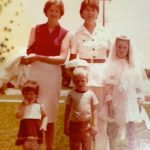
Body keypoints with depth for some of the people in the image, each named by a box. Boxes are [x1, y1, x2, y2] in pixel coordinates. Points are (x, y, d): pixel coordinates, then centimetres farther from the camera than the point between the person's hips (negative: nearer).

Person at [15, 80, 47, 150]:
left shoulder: (40, 105, 3)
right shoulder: (22, 105, 5)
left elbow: (45, 116, 8)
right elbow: (18, 116, -9)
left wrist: (43, 125, -9)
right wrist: (24, 105, -11)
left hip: (36, 129, -1)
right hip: (25, 129, 1)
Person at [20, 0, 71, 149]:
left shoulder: (65, 34, 3)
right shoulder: (36, 29, 9)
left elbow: (62, 58, -8)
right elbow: (29, 52, 3)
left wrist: (38, 57, -16)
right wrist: (28, 58, -19)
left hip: (53, 74, -1)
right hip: (35, 72, 1)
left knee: (50, 114, 5)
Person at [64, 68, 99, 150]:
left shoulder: (91, 94, -2)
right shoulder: (71, 94, -1)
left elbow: (94, 110, 1)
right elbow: (67, 111, 4)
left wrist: (94, 125, -4)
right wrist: (66, 126, 4)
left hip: (87, 125, 0)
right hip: (74, 124, 1)